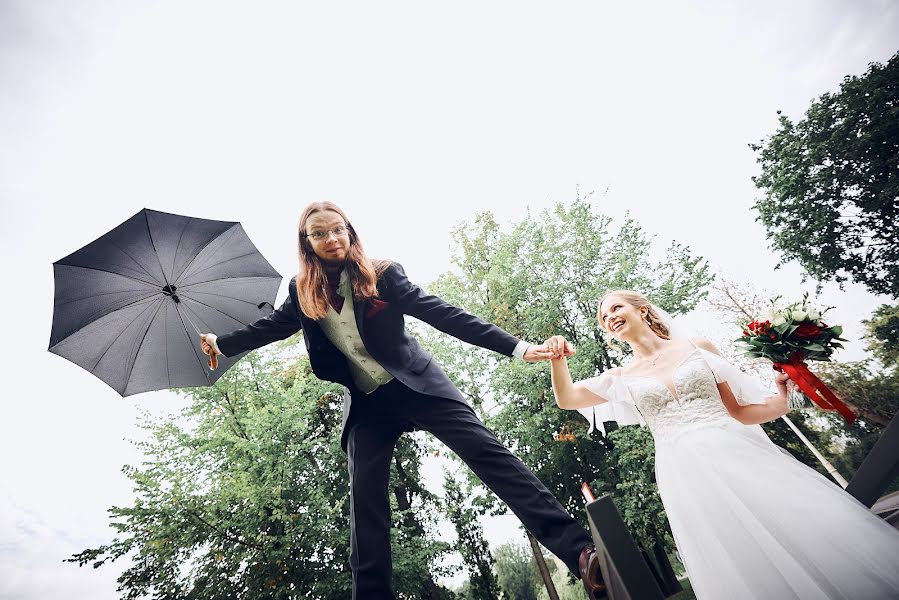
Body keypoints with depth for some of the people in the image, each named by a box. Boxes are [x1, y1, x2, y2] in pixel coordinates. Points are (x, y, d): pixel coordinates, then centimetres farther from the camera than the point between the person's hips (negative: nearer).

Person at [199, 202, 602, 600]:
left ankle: (579, 552, -13)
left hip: (416, 385, -4)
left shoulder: (382, 274, -7)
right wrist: (221, 343, 36)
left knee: (486, 452, -14)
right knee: (364, 500, -2)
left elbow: (441, 313, -13)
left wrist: (515, 347, -20)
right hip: (365, 402, 5)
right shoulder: (302, 291, 6)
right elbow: (270, 326, 24)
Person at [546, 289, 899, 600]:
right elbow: (566, 399, 7)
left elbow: (738, 410, 11)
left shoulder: (698, 347, 8)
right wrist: (558, 360, -10)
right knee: (743, 572, -4)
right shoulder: (623, 378, 10)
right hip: (690, 477, 0)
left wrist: (780, 399, -8)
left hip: (740, 456, 1)